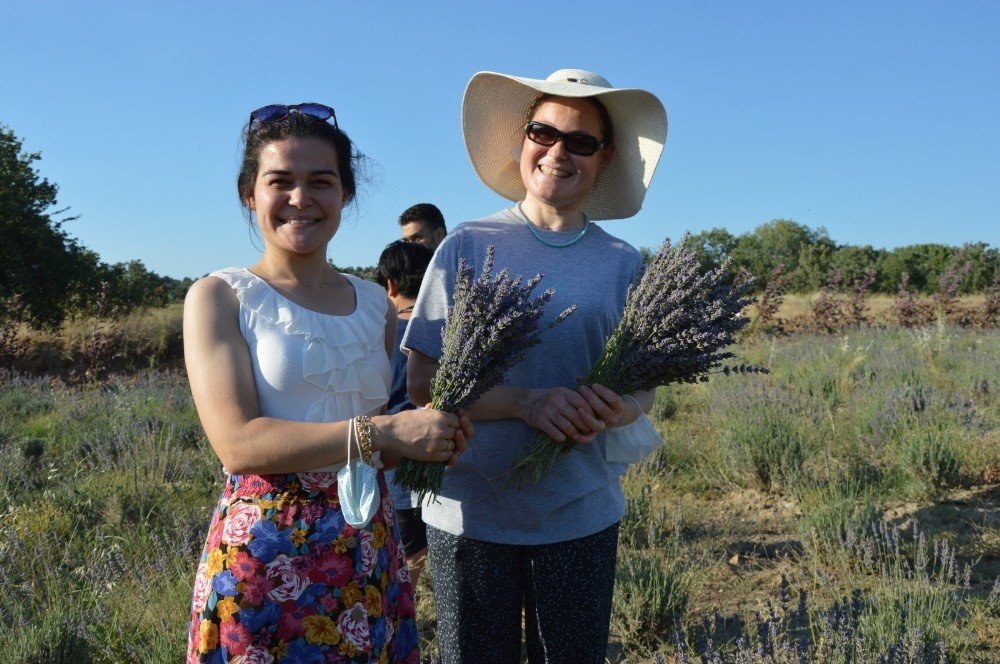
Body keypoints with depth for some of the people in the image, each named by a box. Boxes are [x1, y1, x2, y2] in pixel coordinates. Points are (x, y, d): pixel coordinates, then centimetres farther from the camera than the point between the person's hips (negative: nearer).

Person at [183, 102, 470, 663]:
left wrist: (442, 437, -10)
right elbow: (239, 443, -17)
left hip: (371, 548, 4)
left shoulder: (376, 303, 7)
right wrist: (382, 431, -24)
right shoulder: (219, 297, -5)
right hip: (263, 553, -4)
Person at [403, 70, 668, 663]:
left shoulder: (623, 264, 1)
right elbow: (422, 382, -7)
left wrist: (618, 411, -16)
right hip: (470, 514, -1)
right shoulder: (467, 248, -4)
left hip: (582, 518, 2)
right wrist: (526, 402, -21)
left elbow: (643, 388, 7)